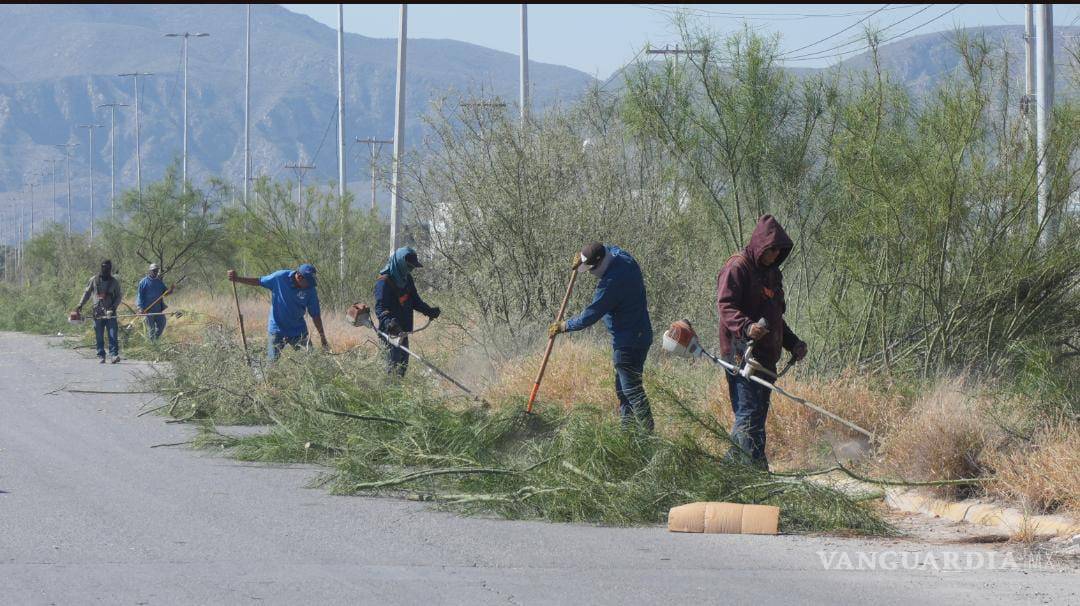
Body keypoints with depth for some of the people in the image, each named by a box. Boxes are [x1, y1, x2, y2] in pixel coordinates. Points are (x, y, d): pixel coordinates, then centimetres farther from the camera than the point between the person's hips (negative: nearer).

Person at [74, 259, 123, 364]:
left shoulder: (114, 282, 9)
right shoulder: (94, 280, 9)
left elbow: (118, 297, 11)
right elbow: (87, 293, 12)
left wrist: (114, 306, -7)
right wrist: (80, 304, -1)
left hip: (110, 312, -1)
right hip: (98, 312, 1)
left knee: (113, 335, -12)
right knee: (99, 337, 2)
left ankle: (114, 355, -17)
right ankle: (101, 356, 7)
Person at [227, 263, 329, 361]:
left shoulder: (310, 290, -11)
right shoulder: (280, 277, -14)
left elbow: (315, 315, -4)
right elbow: (258, 282, 2)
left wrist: (322, 337, -2)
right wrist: (237, 279, -4)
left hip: (298, 331, 1)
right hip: (277, 330, -1)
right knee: (272, 360, -2)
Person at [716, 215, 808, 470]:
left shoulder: (772, 273, 22)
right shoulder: (738, 267, -6)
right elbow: (725, 305, -16)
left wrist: (793, 343, 20)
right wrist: (746, 327, -33)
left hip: (766, 356, 9)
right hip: (742, 352, -9)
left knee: (757, 412, 9)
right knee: (750, 413, -13)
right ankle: (756, 467, -16)